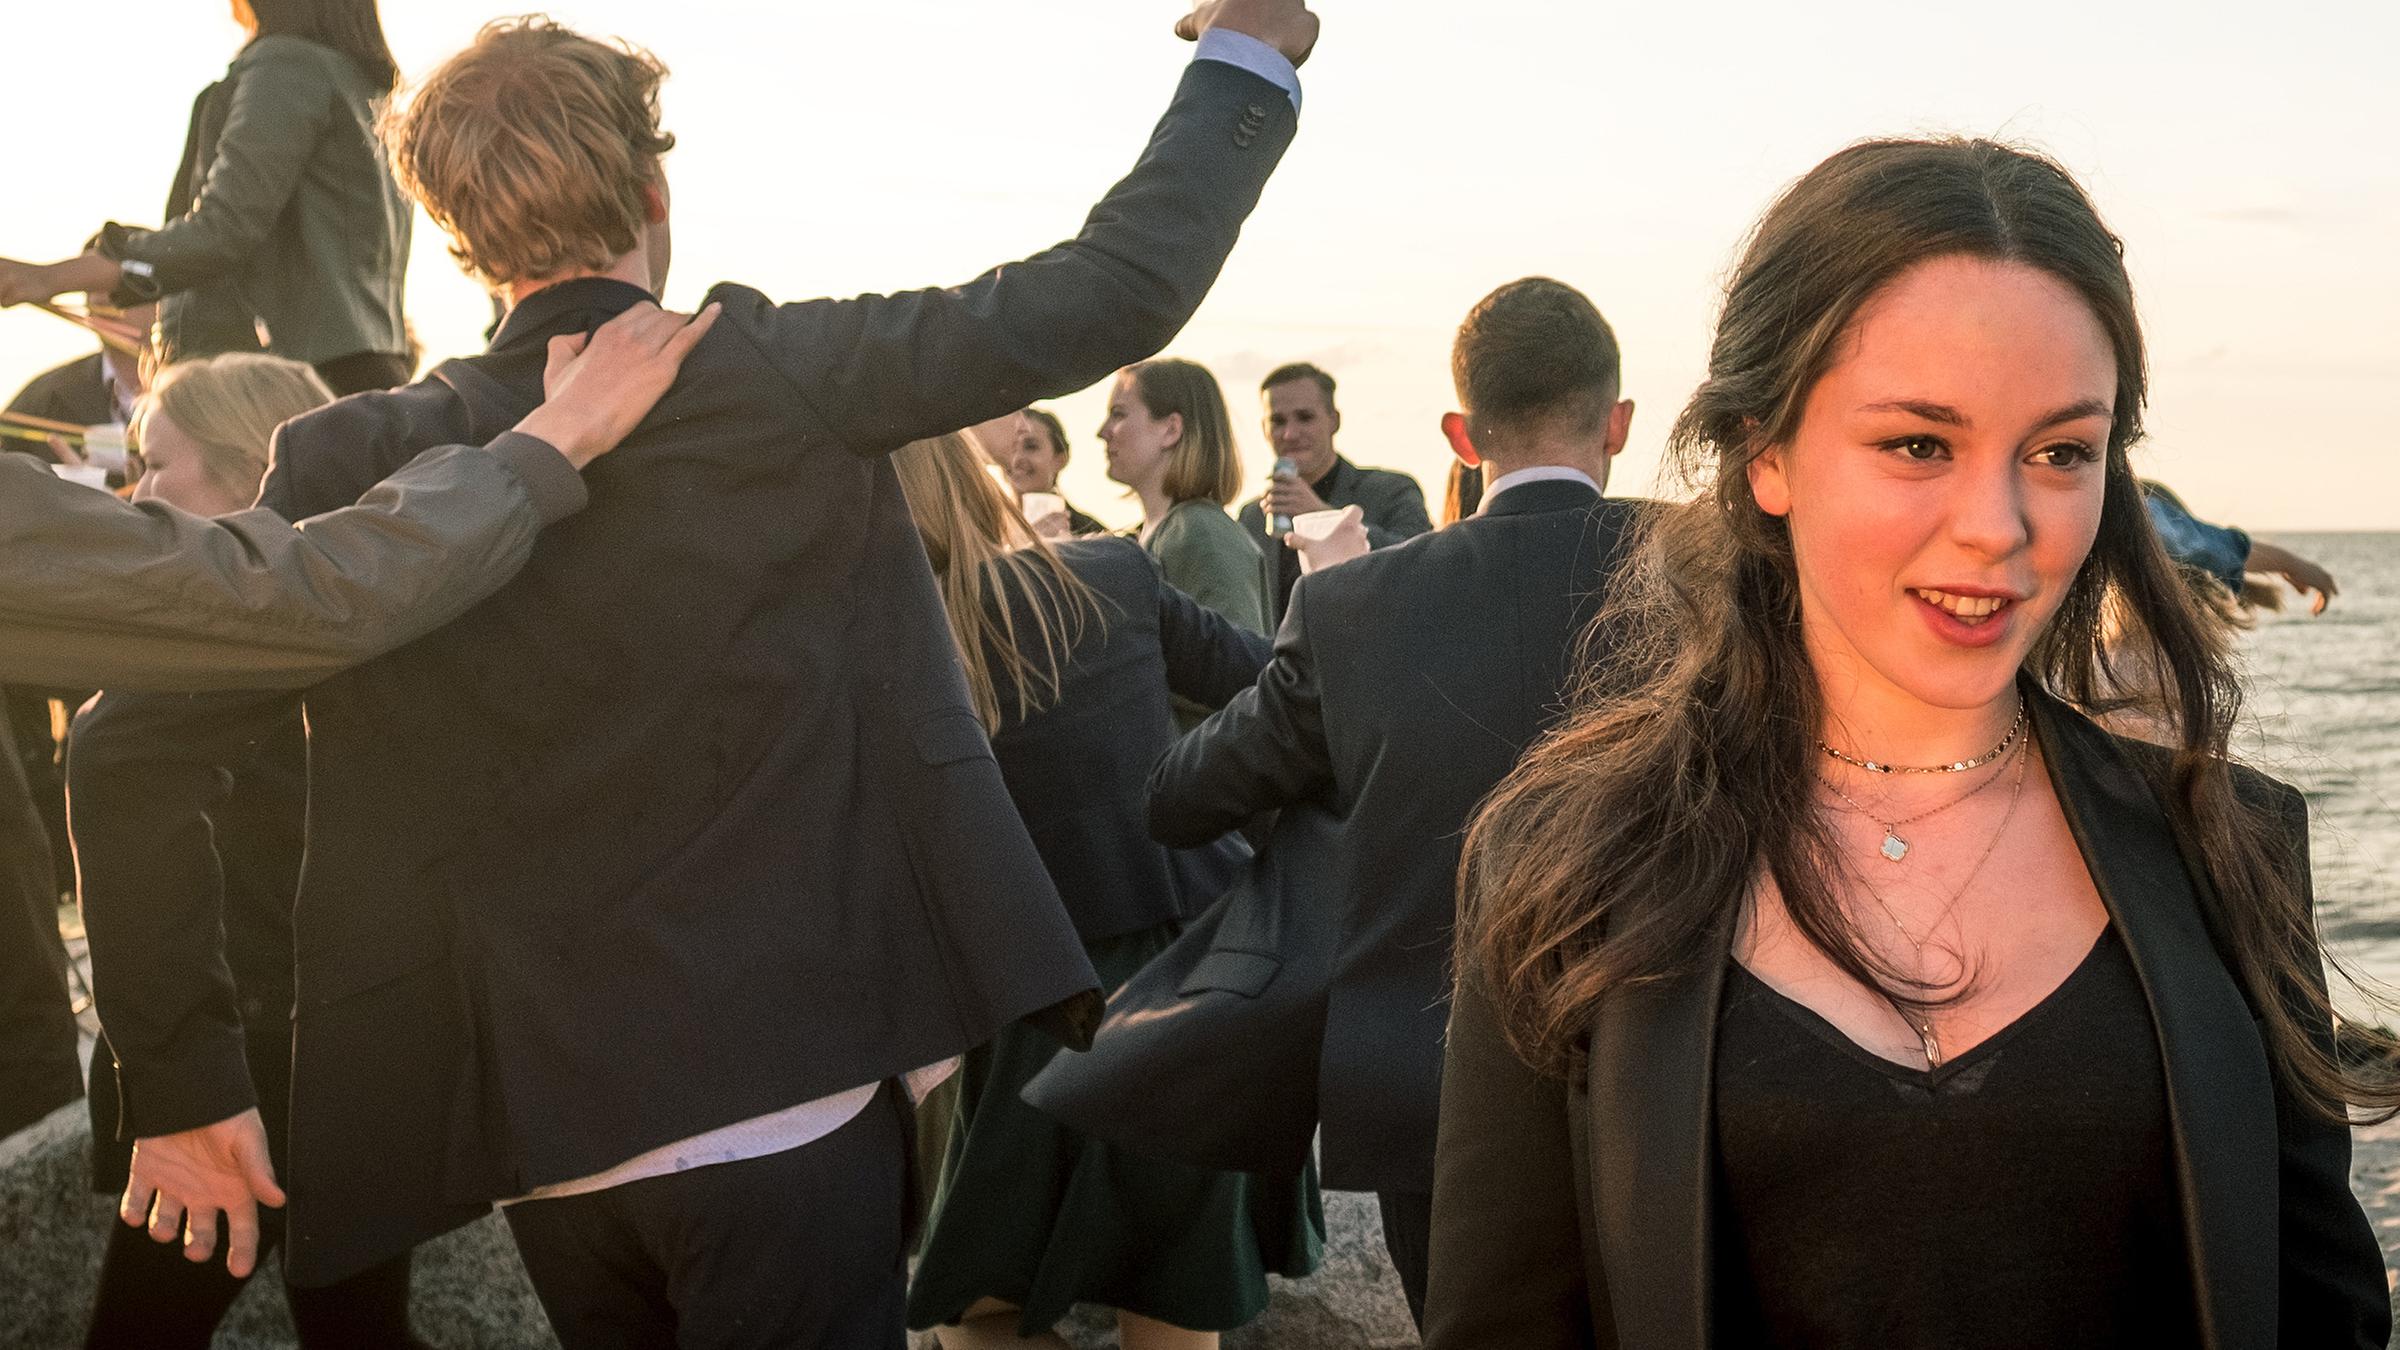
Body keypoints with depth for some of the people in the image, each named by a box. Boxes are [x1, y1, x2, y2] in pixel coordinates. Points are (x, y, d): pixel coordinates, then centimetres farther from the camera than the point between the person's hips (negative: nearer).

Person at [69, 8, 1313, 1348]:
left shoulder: (358, 465, -2)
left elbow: (131, 755, -2)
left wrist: (184, 1083, 5)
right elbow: (1109, 292, -9)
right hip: (787, 1107, -4)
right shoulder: (776, 380, -10)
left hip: (548, 1138, 4)